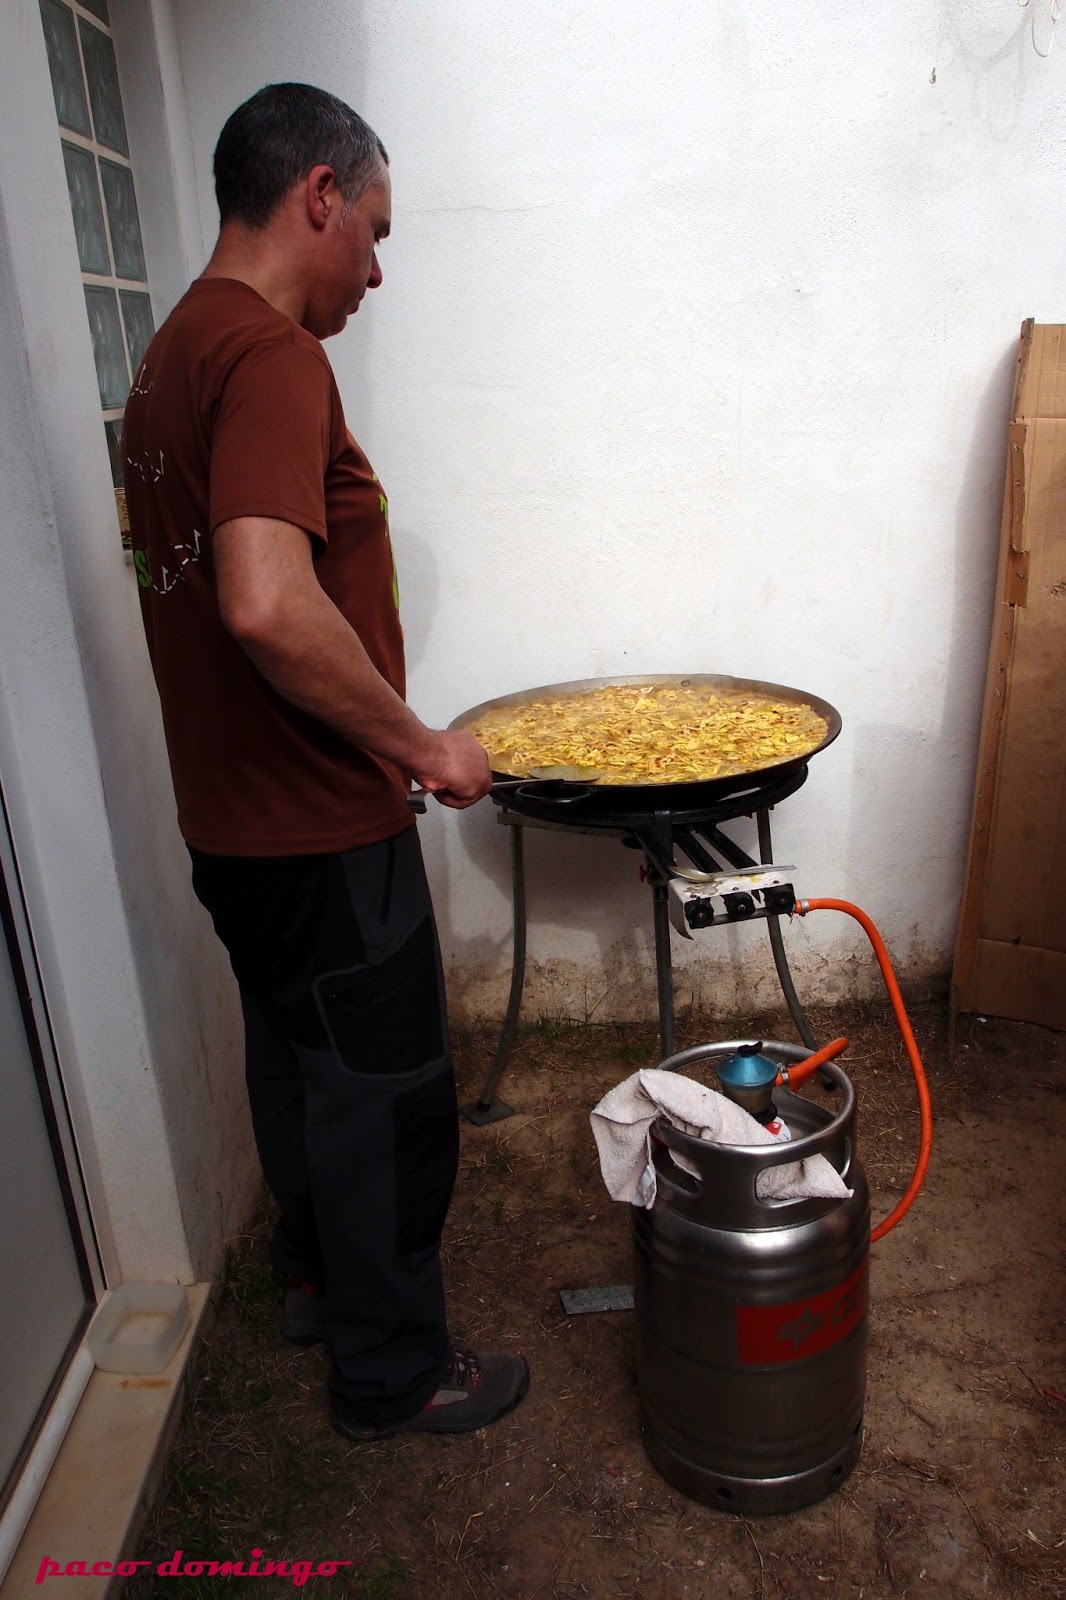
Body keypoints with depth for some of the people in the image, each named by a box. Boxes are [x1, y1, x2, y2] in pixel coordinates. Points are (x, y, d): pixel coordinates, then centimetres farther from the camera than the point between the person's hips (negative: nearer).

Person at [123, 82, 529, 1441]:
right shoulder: (269, 352, -19)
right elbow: (270, 605, -34)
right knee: (382, 1100, 7)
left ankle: (317, 1275, 46)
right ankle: (391, 1374, 28)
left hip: (234, 818, 10)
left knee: (296, 1062, 24)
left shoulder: (173, 354, 11)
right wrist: (421, 744, -21)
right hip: (320, 832, -10)